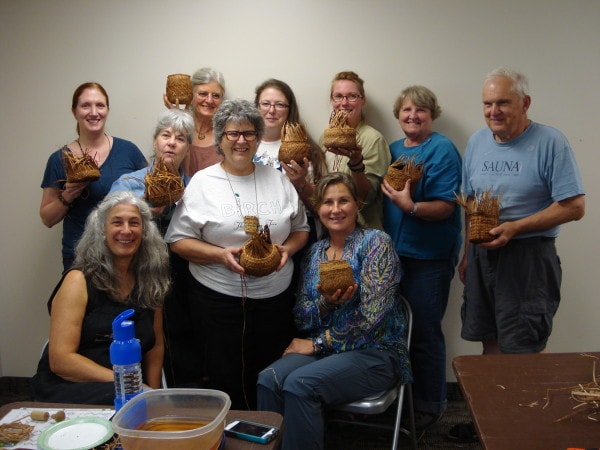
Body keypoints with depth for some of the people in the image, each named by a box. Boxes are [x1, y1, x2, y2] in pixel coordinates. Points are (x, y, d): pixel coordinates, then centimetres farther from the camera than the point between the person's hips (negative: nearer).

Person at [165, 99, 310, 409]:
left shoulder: (277, 179, 8)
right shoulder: (202, 182, -1)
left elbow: (301, 229, 14)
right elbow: (178, 240, -3)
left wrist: (287, 248, -8)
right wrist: (221, 255, -18)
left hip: (275, 298, 3)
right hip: (218, 300, -2)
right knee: (227, 383, 4)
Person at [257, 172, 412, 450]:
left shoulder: (375, 242, -7)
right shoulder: (315, 252, 10)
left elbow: (372, 316, -15)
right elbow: (302, 318, 5)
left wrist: (318, 343, -10)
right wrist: (325, 303, -17)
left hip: (375, 352, -5)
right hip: (325, 349, 5)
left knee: (299, 384, -28)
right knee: (268, 379, -22)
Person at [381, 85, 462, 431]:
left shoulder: (442, 150, -9)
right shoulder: (393, 149, 11)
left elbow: (445, 207, -17)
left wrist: (411, 207, -30)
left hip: (429, 257, -7)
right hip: (394, 252, 7)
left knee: (424, 332, 2)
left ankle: (430, 405, 20)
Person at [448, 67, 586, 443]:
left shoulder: (551, 142, -9)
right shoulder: (477, 142, 9)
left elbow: (574, 207, -12)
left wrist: (514, 227, -19)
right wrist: (467, 254, 15)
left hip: (528, 256, -5)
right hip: (482, 254, 6)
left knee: (525, 349, 0)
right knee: (491, 342, 14)